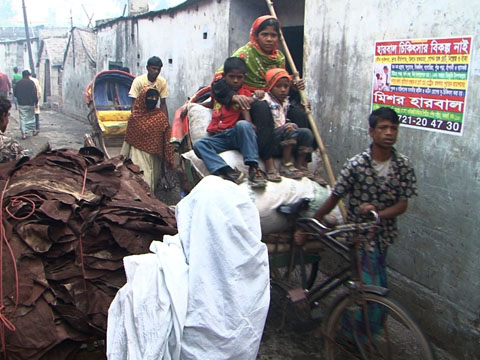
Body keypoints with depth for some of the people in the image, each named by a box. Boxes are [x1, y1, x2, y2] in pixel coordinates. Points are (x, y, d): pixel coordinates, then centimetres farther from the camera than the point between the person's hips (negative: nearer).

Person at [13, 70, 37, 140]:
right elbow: (34, 93, -11)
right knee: (31, 117, 15)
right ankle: (33, 130, 26)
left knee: (22, 118, 2)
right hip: (30, 103, -1)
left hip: (21, 103, 1)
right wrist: (36, 101, -2)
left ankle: (23, 133, -5)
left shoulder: (18, 83, 1)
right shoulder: (31, 83, -7)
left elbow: (15, 93, 7)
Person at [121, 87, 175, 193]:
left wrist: (169, 160, -1)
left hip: (154, 158, 1)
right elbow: (128, 140, 5)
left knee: (152, 183, 3)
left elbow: (166, 141, 1)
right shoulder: (135, 117, 0)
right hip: (138, 155, -1)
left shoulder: (161, 117, 1)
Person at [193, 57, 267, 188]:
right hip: (219, 137, 3)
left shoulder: (245, 94, 10)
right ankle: (228, 172, -41)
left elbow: (247, 120, -3)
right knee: (198, 144, -25)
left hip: (238, 136, -3)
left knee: (242, 124, -36)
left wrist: (250, 126, -25)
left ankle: (253, 168, -37)